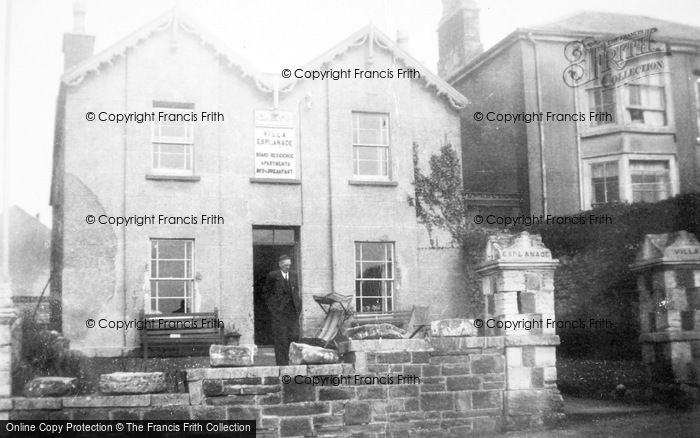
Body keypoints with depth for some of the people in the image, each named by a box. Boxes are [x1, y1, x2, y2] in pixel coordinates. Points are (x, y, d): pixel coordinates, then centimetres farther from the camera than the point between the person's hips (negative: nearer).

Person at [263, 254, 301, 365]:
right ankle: (282, 363, -1)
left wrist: (298, 304, 11)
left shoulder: (293, 276, 13)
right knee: (281, 338, -5)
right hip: (279, 311, -4)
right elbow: (266, 292, 5)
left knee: (294, 335, -3)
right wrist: (271, 305, -2)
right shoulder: (273, 276, -1)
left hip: (293, 310, 4)